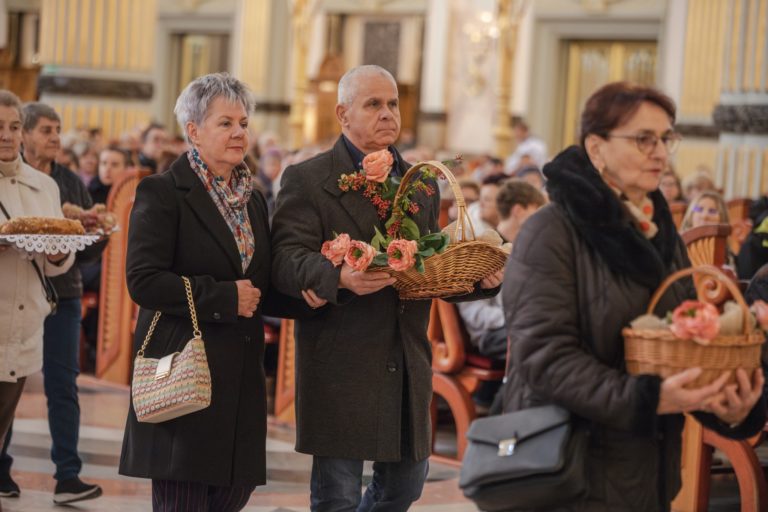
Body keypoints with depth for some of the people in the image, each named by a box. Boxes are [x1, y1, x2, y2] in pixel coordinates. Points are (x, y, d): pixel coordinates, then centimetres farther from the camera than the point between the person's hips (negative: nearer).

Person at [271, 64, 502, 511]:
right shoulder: (307, 180, -3)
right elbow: (286, 260, -14)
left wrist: (481, 279, -3)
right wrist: (340, 276, -34)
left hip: (409, 365, 6)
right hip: (340, 366, -5)